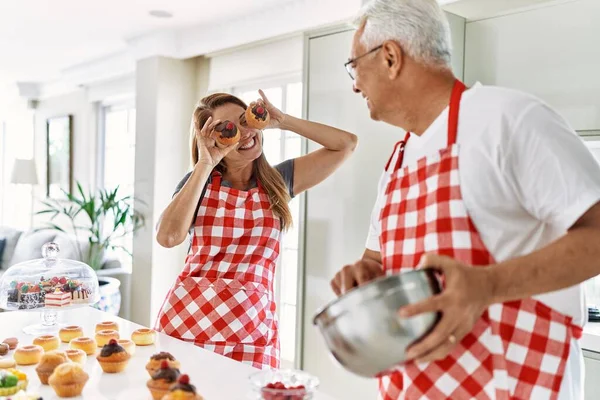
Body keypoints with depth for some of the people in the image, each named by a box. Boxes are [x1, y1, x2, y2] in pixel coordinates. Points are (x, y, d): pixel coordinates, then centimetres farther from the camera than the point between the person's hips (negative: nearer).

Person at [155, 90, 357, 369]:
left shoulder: (276, 181, 6)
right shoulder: (199, 181, 2)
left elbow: (346, 144, 6)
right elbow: (168, 237, -16)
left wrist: (282, 121, -1)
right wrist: (204, 164, -12)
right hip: (189, 316, 0)